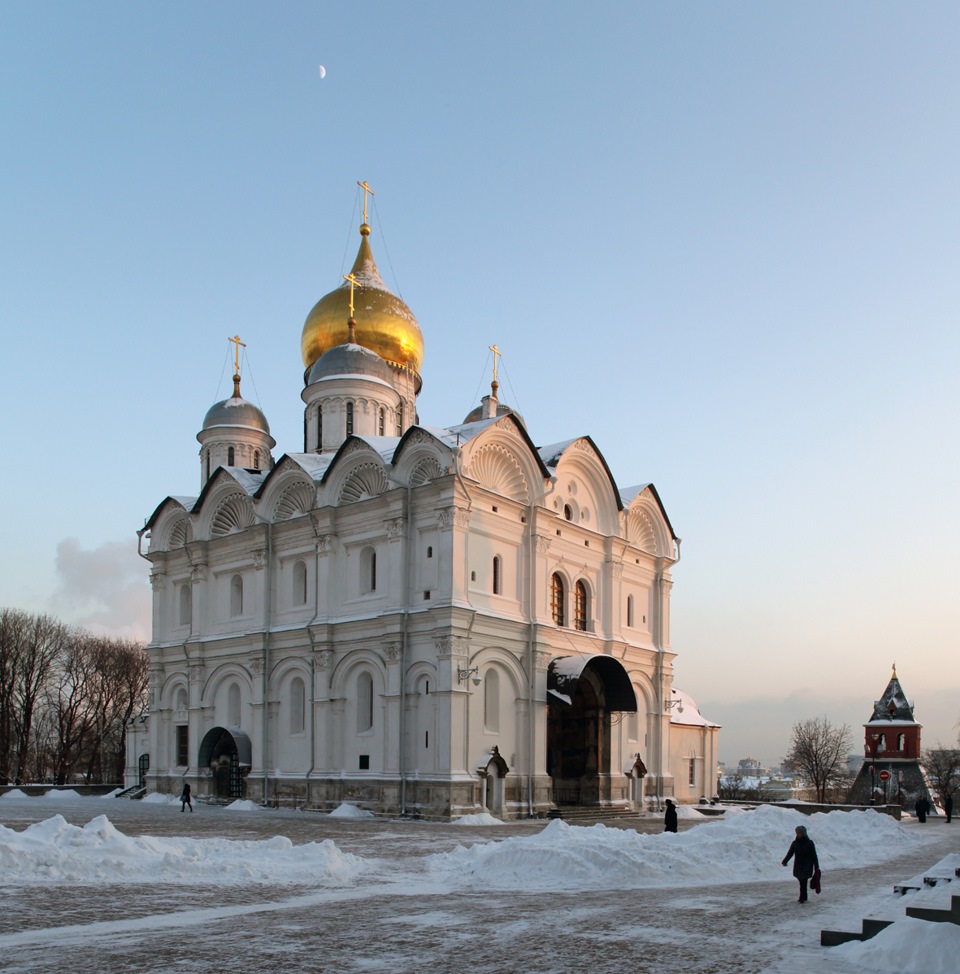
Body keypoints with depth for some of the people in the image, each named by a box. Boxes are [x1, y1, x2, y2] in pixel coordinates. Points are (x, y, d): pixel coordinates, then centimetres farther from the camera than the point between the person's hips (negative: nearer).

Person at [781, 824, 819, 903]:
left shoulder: (809, 843, -4)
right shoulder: (795, 843, 5)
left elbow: (814, 855, -1)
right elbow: (790, 853, -1)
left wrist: (816, 867, -2)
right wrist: (784, 861, -17)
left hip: (807, 866, -3)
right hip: (798, 866, 3)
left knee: (803, 882, -11)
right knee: (802, 882, 7)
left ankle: (802, 898, -6)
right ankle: (804, 897, 20)